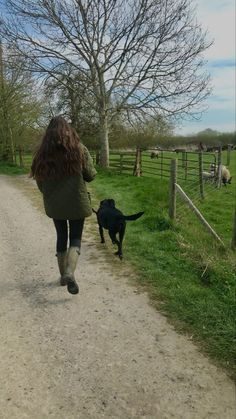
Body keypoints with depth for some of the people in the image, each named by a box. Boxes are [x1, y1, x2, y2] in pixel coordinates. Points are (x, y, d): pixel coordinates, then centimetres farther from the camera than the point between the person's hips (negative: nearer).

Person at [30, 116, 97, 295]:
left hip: (54, 204, 3)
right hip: (76, 202, -2)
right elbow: (90, 175, -6)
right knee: (76, 238, 8)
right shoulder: (79, 149, -9)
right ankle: (70, 272, -15)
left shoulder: (43, 153, -3)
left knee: (61, 236, 19)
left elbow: (40, 182, 2)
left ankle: (63, 275, 26)